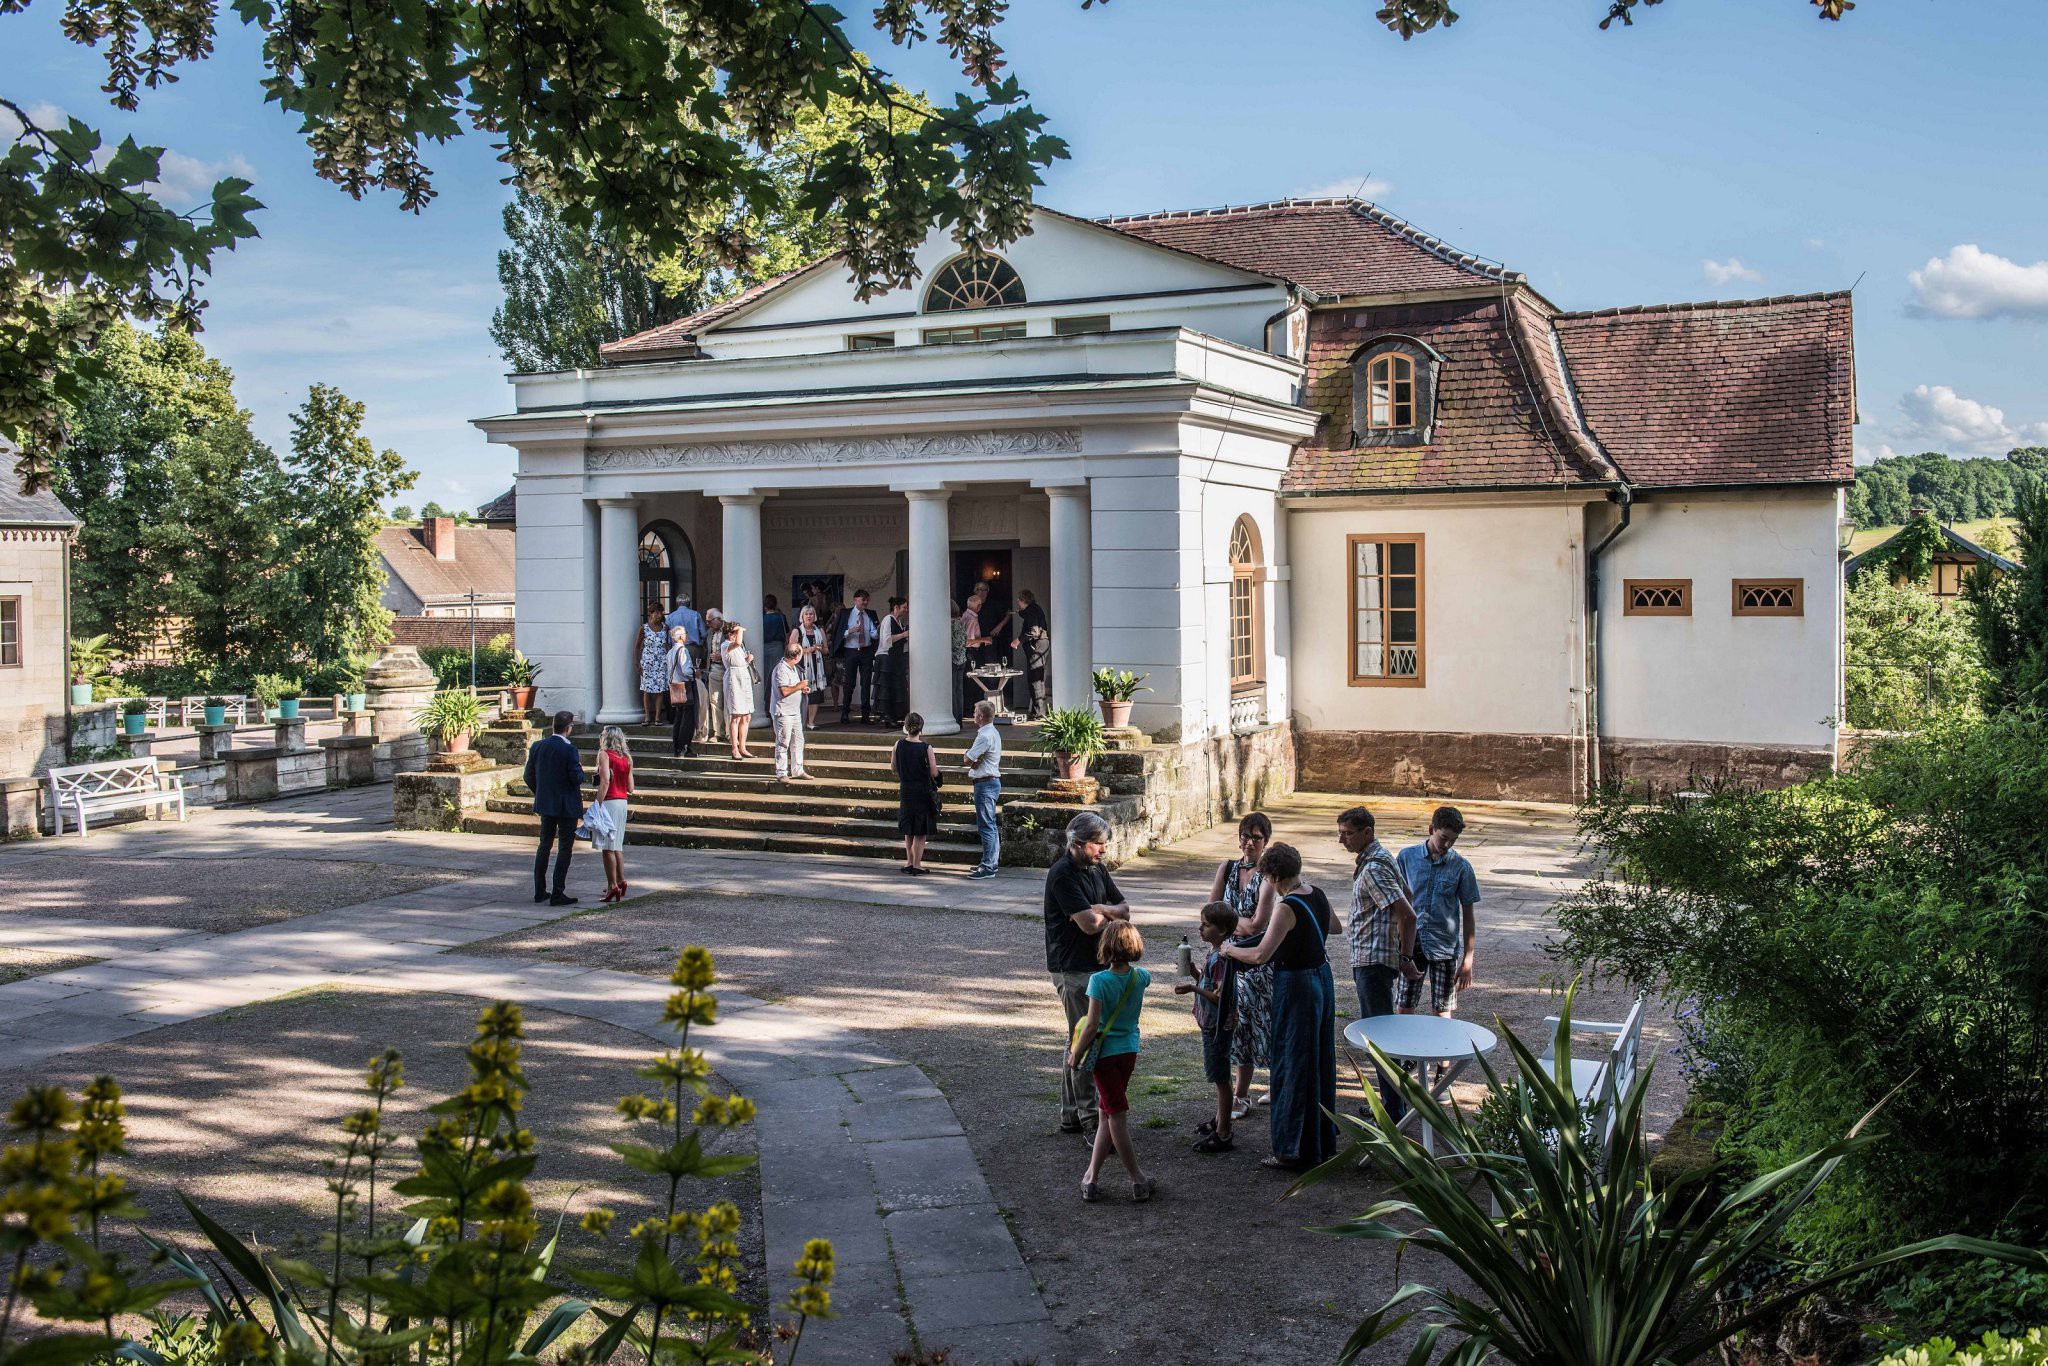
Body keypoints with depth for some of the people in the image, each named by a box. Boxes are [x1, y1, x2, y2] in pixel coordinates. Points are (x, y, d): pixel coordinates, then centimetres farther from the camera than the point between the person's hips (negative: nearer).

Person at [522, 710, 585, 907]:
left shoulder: (537, 746, 1)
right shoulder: (569, 750, -18)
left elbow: (529, 776, 6)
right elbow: (577, 778, -19)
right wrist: (580, 766, 1)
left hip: (545, 804, 6)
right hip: (567, 807, -6)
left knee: (544, 846, 17)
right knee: (565, 849, 1)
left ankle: (539, 891, 20)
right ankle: (558, 894, -2)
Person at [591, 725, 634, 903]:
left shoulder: (604, 754, -8)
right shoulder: (627, 758, 11)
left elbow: (605, 781, -21)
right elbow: (631, 789, 9)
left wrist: (598, 804, -22)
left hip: (608, 801, -7)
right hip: (622, 802, 7)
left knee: (607, 847, -4)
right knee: (617, 845, 19)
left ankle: (613, 886, -5)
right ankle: (621, 881, 23)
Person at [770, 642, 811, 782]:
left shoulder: (793, 668, 13)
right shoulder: (781, 670, -19)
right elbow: (784, 691, -27)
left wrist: (803, 689, 11)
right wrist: (798, 686, -15)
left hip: (795, 711, 10)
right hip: (783, 712, -10)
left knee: (798, 741, 12)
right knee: (783, 743, -4)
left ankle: (797, 771, 19)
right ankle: (781, 774, 1)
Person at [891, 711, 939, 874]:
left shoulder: (898, 745, -6)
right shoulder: (926, 748, -15)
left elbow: (893, 768, 3)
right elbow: (934, 773, -14)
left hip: (905, 791, 3)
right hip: (923, 792, -3)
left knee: (908, 831, 18)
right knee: (921, 832, 6)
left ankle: (910, 862, 25)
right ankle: (917, 865, 8)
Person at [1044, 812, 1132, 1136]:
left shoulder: (1096, 869, 12)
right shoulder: (1063, 874, -17)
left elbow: (1125, 909, 10)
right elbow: (1089, 923, -23)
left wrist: (1102, 910, -12)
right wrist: (1112, 914, -1)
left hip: (1096, 964, 9)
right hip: (1072, 967, -9)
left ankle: (1072, 1115, 20)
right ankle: (1087, 1116, 1)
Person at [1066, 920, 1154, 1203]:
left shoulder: (1099, 980, -17)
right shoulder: (1140, 977, -2)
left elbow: (1092, 1026, -18)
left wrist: (1075, 1055, -7)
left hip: (1105, 1053, -5)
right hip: (1130, 1050, 5)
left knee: (1116, 1117, 2)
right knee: (1107, 1115, 13)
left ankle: (1138, 1181, 4)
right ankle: (1091, 1178, 15)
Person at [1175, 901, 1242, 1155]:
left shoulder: (1221, 958, -23)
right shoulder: (1216, 954, 8)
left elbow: (1221, 997, -24)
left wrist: (1193, 988, -24)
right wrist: (1195, 974, 4)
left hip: (1218, 1027, -10)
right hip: (1212, 1025, 10)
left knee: (1221, 1079, -2)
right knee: (1219, 1077, 21)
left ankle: (1223, 1135, 4)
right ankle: (1220, 1121, 34)